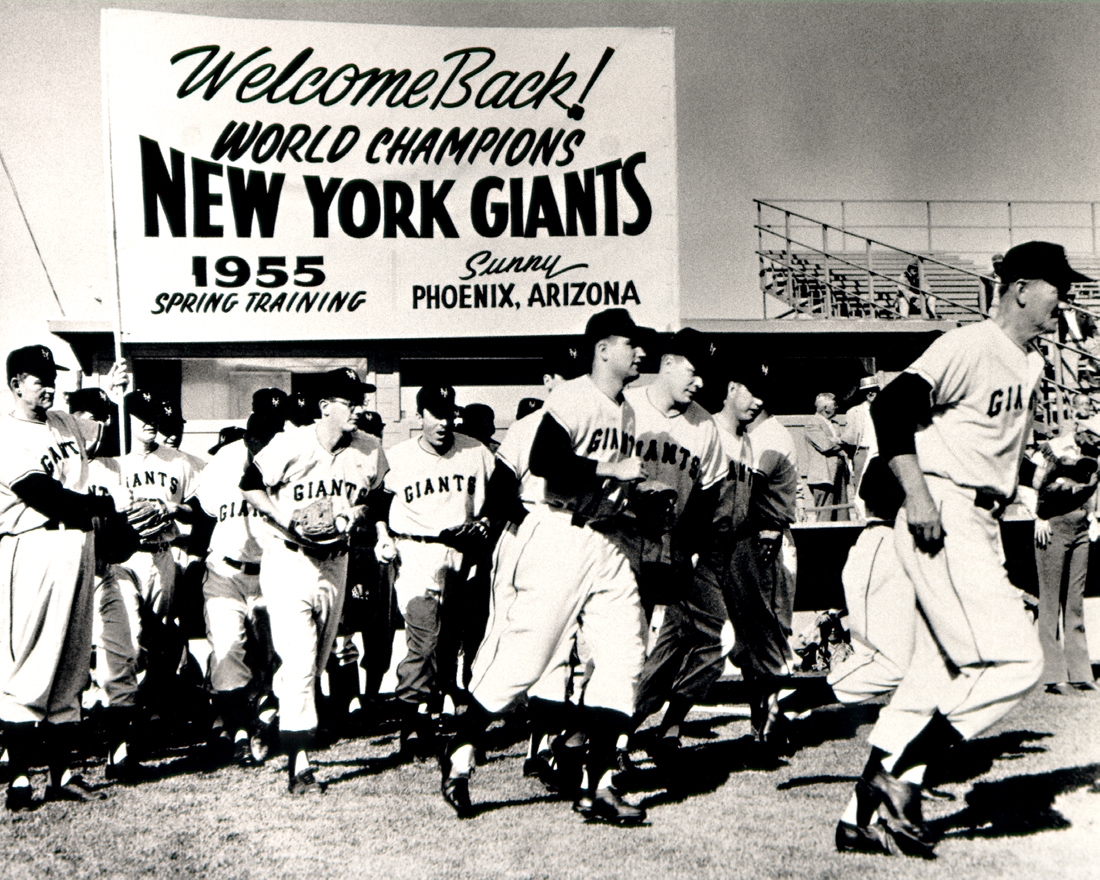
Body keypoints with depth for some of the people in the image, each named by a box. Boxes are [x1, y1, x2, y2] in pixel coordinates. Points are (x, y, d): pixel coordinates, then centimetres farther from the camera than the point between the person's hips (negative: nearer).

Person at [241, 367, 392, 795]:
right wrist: (288, 520, -17)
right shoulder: (290, 444, -14)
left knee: (314, 666, 14)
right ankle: (299, 764, -9)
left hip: (334, 564, 5)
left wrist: (381, 531, 2)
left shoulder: (369, 451, -1)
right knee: (299, 663, -12)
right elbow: (250, 485, -6)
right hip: (289, 563, -5)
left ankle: (274, 716, 40)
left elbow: (375, 496, 17)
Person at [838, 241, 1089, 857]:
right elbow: (892, 408, -18)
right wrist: (919, 495, -24)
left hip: (984, 527, 10)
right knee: (1017, 661, -15)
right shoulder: (970, 346, -10)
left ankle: (868, 813, 14)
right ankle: (897, 777, -6)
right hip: (945, 520, -10)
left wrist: (1040, 476, 10)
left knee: (940, 675, 8)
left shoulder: (1032, 366, 19)